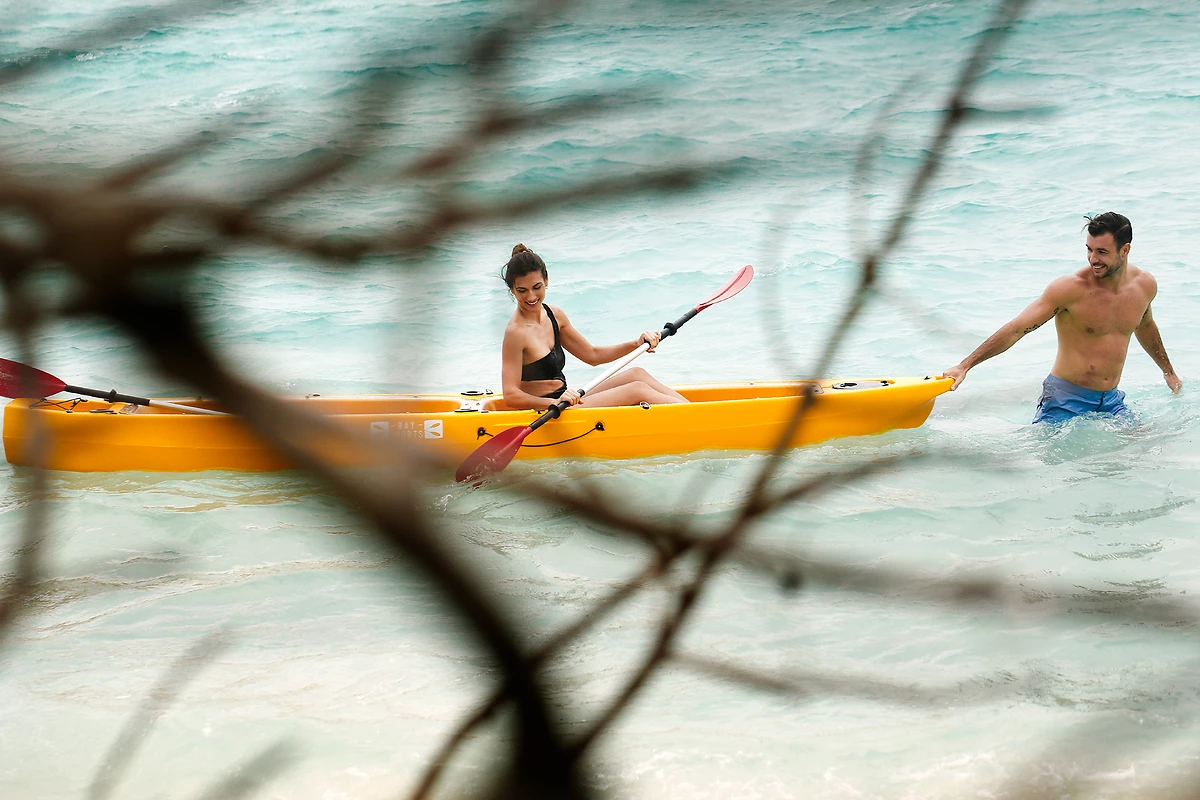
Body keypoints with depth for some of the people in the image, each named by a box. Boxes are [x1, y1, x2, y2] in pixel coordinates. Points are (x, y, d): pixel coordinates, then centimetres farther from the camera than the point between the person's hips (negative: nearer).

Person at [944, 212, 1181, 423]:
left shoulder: (1145, 285, 0)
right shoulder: (1070, 288, -18)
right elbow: (1016, 330, -18)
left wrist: (1169, 372, 37)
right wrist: (964, 365, -25)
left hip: (1111, 402, 5)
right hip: (1065, 399, -5)